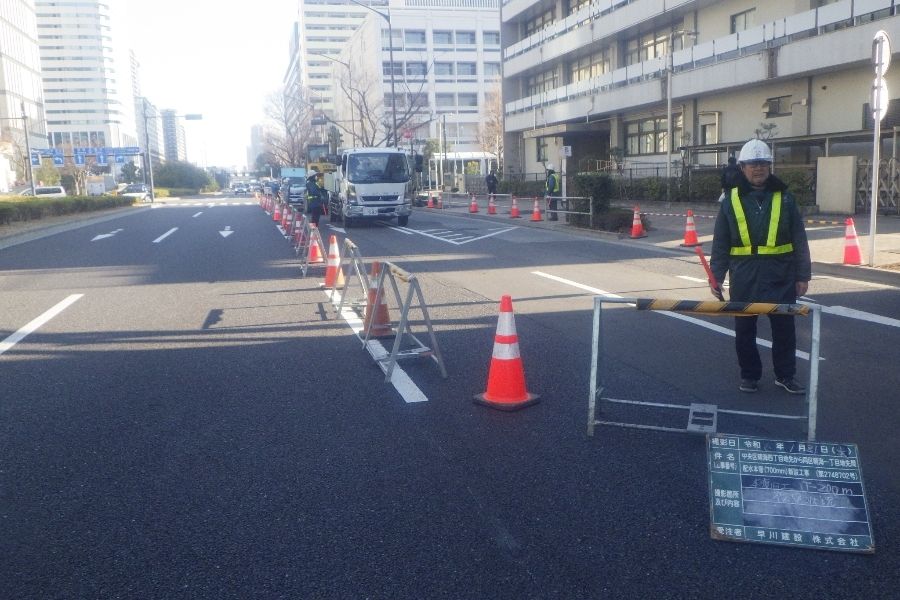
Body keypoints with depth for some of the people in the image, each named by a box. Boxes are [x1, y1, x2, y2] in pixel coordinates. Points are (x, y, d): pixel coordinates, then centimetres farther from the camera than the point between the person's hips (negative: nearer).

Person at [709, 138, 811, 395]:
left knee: (784, 328, 8)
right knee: (745, 329, 8)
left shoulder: (784, 198, 3)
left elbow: (799, 240, 5)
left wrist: (803, 276, 2)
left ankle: (785, 375, 23)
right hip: (744, 278, 0)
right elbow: (720, 244, 3)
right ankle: (749, 375, 24)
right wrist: (716, 277, -2)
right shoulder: (731, 200, 2)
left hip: (781, 277, 0)